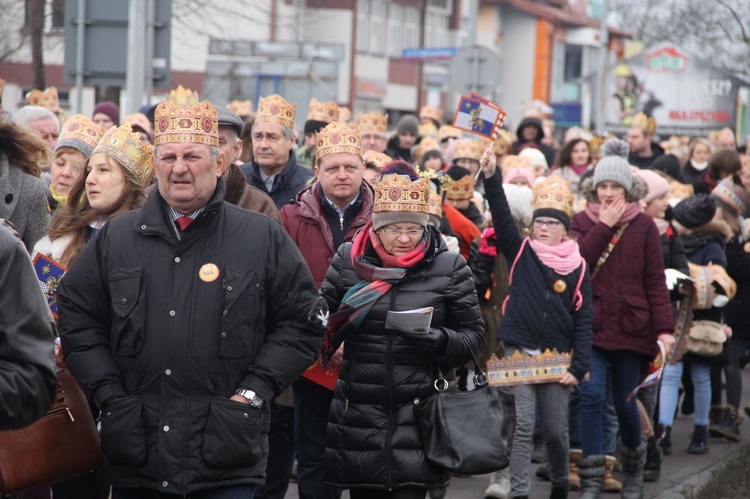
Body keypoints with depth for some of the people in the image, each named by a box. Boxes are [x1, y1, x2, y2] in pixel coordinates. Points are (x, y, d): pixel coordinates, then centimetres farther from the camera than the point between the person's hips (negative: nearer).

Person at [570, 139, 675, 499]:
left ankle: (634, 469, 33)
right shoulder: (582, 221, 6)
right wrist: (603, 226, -11)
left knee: (625, 402, 8)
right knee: (591, 396, -11)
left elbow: (656, 280, -1)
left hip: (630, 325, 0)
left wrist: (664, 327, -8)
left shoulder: (643, 225, 2)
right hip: (591, 324, 0)